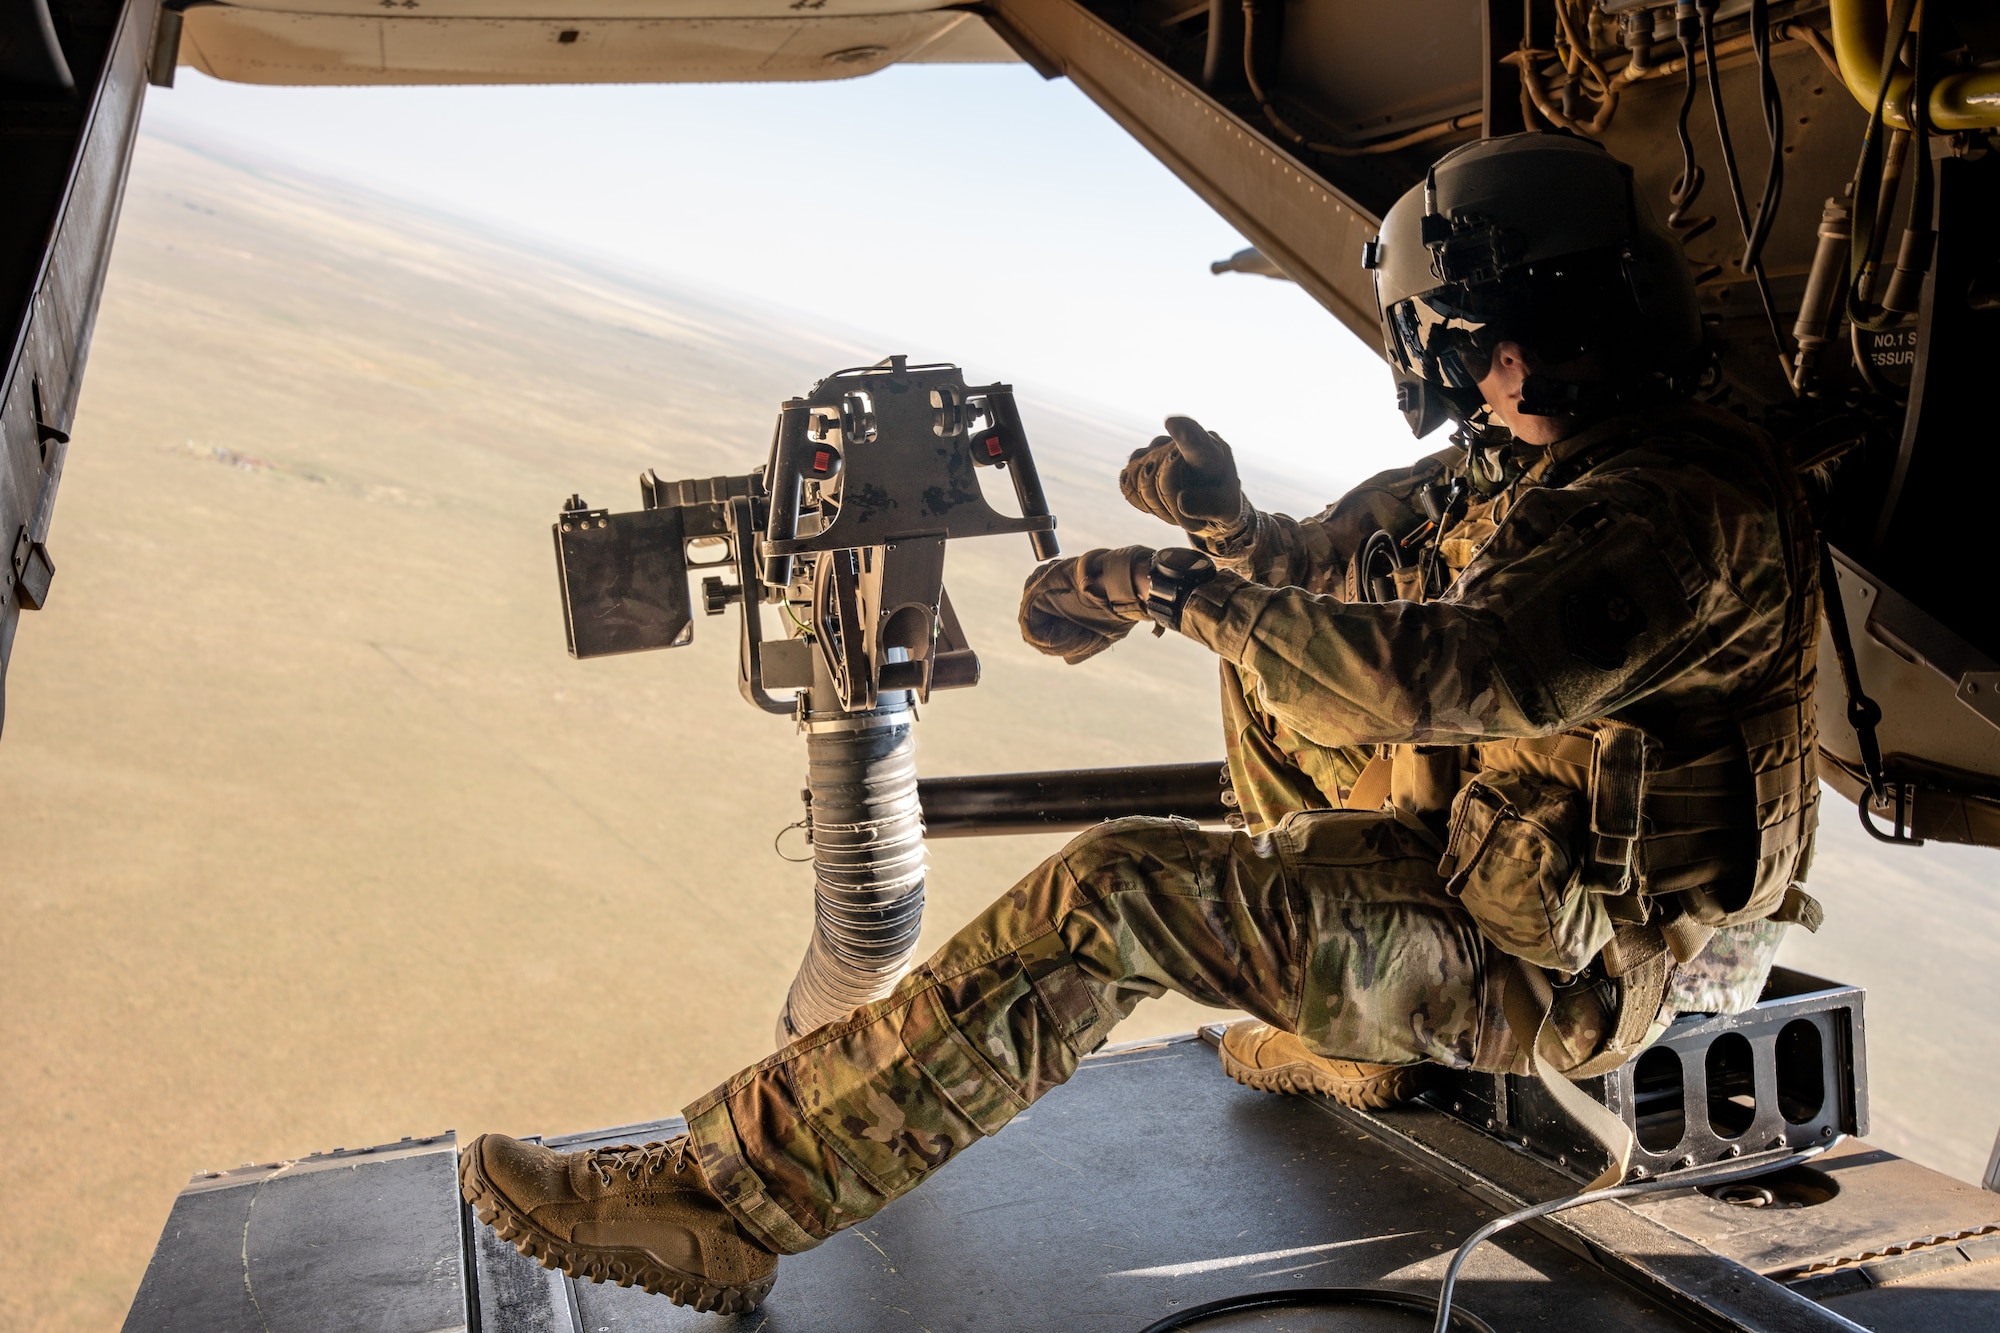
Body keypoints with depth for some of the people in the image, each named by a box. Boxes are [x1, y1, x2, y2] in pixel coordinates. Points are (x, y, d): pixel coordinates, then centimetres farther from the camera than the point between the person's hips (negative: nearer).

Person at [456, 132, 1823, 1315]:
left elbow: (1474, 674, -37)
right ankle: (1351, 1037, 18)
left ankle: (725, 1204, -17)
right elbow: (1334, 565, 11)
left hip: (1578, 962, -9)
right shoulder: (1524, 466, 8)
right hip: (1498, 853, 9)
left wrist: (1185, 591, -33)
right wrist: (1225, 524, -11)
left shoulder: (1687, 510, -21)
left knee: (1113, 892, -23)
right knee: (1271, 654, 16)